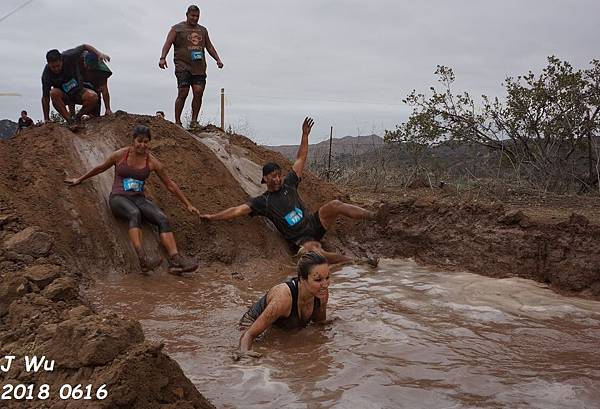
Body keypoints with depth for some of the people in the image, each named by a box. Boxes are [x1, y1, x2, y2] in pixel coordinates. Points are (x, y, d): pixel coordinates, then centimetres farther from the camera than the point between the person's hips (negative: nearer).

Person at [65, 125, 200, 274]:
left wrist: (188, 205, 9)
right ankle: (143, 259, -54)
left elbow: (170, 185, 9)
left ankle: (176, 261, -38)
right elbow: (101, 168, 19)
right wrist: (79, 179, 29)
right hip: (119, 197, -3)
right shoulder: (120, 155, 1)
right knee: (134, 214, -39)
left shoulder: (152, 162, 4)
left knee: (162, 219, -26)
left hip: (139, 198, 3)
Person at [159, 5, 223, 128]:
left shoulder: (203, 30, 22)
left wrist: (218, 59, 16)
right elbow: (168, 43, -3)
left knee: (198, 92, -8)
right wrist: (163, 58, -18)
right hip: (183, 67, -4)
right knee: (183, 94, -11)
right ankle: (177, 122, -4)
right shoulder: (177, 29, 7)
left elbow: (209, 47, 28)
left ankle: (194, 120, 1)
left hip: (199, 68, 4)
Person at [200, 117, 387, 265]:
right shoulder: (262, 201, -3)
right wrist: (212, 216, -17)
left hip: (314, 223, 4)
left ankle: (375, 216, -27)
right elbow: (239, 210, -10)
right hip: (301, 239, -4)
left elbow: (300, 159, 6)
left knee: (334, 205, -23)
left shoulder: (288, 184, 5)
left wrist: (305, 135, 0)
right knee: (314, 252, -36)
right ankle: (358, 261, -34)